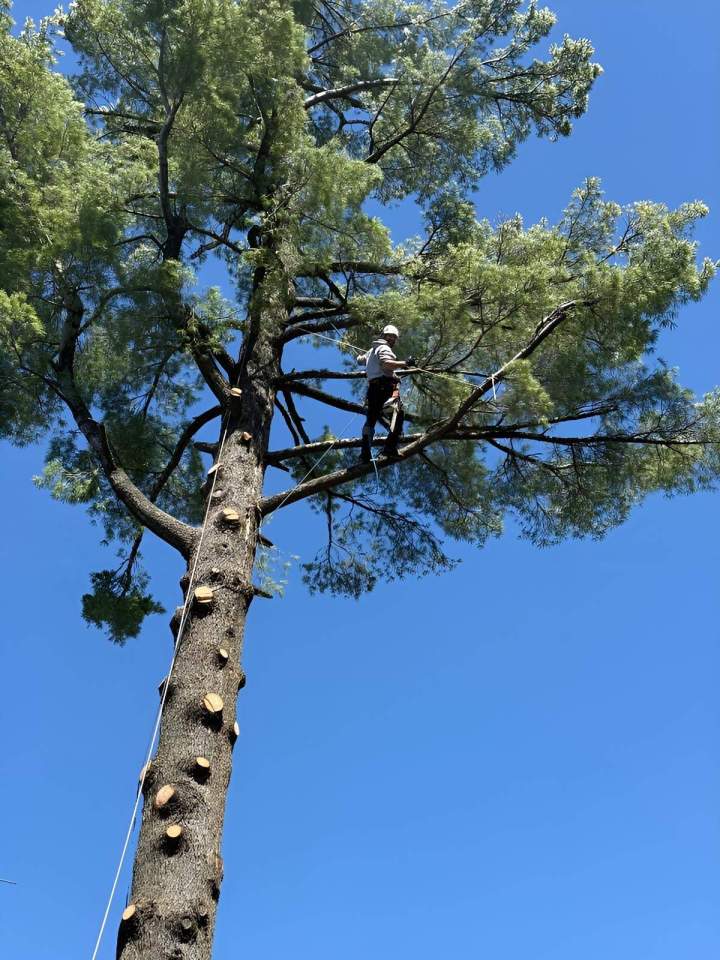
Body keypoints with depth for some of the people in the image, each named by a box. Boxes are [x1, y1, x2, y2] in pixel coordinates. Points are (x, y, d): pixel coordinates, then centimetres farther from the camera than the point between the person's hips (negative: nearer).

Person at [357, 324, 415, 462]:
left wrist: (360, 356, 70)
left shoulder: (371, 350, 28)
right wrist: (405, 363, -22)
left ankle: (365, 451, 7)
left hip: (373, 387, 9)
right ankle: (390, 447, -39)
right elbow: (386, 363, -21)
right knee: (398, 413, -21)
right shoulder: (384, 348, 0)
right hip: (386, 385, -9)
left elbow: (360, 360, 47)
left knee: (371, 419, 13)